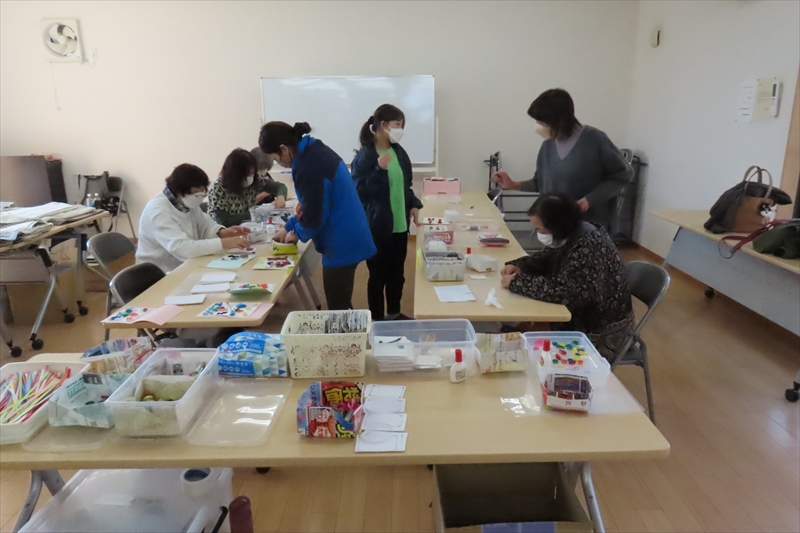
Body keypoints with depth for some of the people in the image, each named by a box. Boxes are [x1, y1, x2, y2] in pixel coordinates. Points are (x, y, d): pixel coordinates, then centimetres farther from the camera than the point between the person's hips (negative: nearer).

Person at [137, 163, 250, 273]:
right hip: (162, 275, -8)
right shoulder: (158, 212, -25)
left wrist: (221, 232, -12)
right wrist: (223, 243, -39)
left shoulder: (188, 203, -1)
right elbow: (181, 248, -37)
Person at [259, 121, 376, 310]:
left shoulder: (308, 167, -22)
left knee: (338, 309, 1)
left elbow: (314, 214, -18)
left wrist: (297, 233, 2)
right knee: (341, 305, 19)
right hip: (347, 238, 10)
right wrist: (289, 227, 17)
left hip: (341, 244, -10)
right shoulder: (314, 151, 10)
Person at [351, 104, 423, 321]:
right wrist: (379, 171, -28)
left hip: (400, 225, 7)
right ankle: (377, 319, 21)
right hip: (377, 228, -7)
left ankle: (394, 313, 36)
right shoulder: (364, 156, -15)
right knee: (378, 275, 5)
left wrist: (414, 205, 1)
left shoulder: (398, 152, 7)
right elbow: (359, 192, -17)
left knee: (397, 272, 18)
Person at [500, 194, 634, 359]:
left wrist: (516, 283, -27)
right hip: (580, 316, 8)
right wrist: (519, 266, -5)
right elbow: (546, 258, 14)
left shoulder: (589, 248, -29)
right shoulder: (568, 236, -3)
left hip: (600, 331, -8)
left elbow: (563, 293, -37)